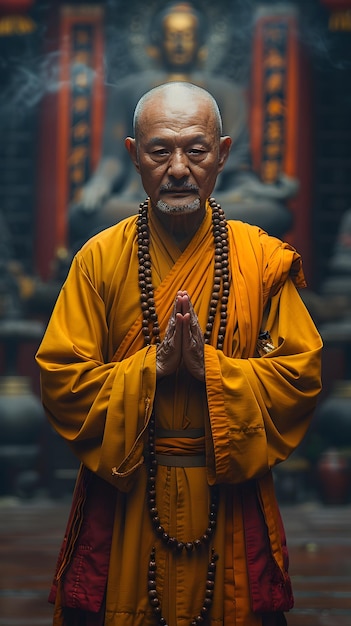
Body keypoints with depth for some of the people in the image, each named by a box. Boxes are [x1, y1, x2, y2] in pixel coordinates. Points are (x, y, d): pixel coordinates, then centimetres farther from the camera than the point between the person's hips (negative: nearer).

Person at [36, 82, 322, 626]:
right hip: (123, 499, 0)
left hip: (229, 504, 0)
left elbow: (302, 376, -4)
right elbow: (60, 382, -5)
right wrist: (153, 365, -18)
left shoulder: (265, 260, 0)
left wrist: (211, 366, -18)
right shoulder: (100, 258, -1)